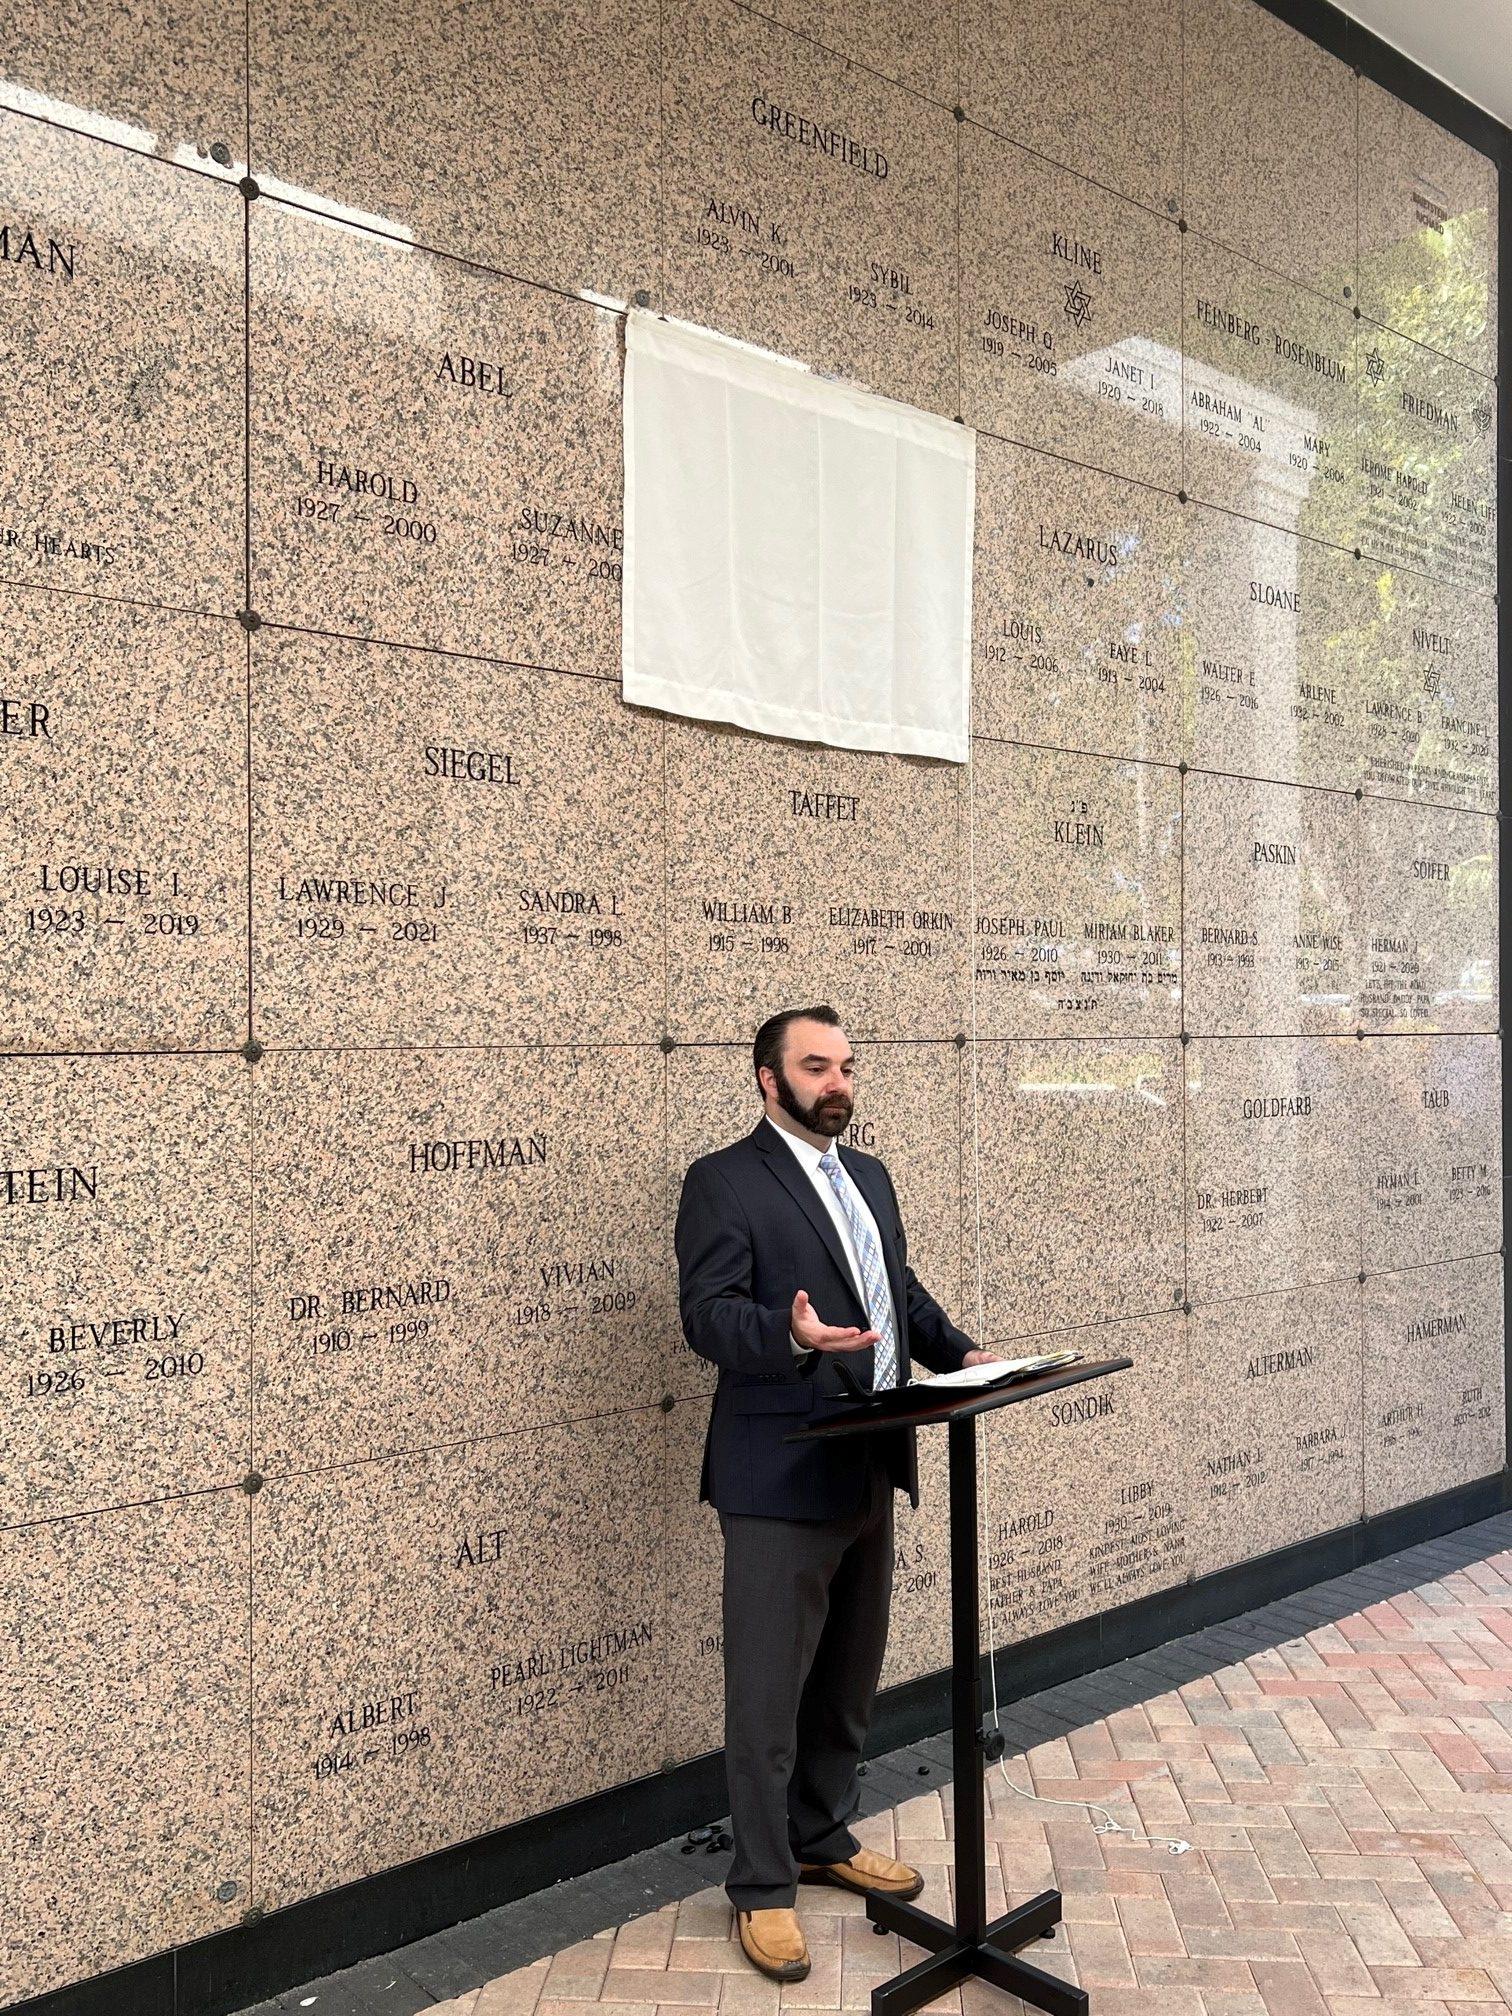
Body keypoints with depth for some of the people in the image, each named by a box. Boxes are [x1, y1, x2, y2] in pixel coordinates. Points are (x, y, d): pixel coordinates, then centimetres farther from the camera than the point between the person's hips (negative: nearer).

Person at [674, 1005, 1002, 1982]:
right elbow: (708, 1314, -19)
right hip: (783, 1479, -7)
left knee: (849, 1680, 20)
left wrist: (960, 1353, 2)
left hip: (871, 1470, 8)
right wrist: (791, 1335, -37)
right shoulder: (724, 1181, -11)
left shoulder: (870, 1174, 13)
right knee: (768, 1692, 4)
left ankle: (824, 1837, 40)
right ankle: (764, 1885, 22)